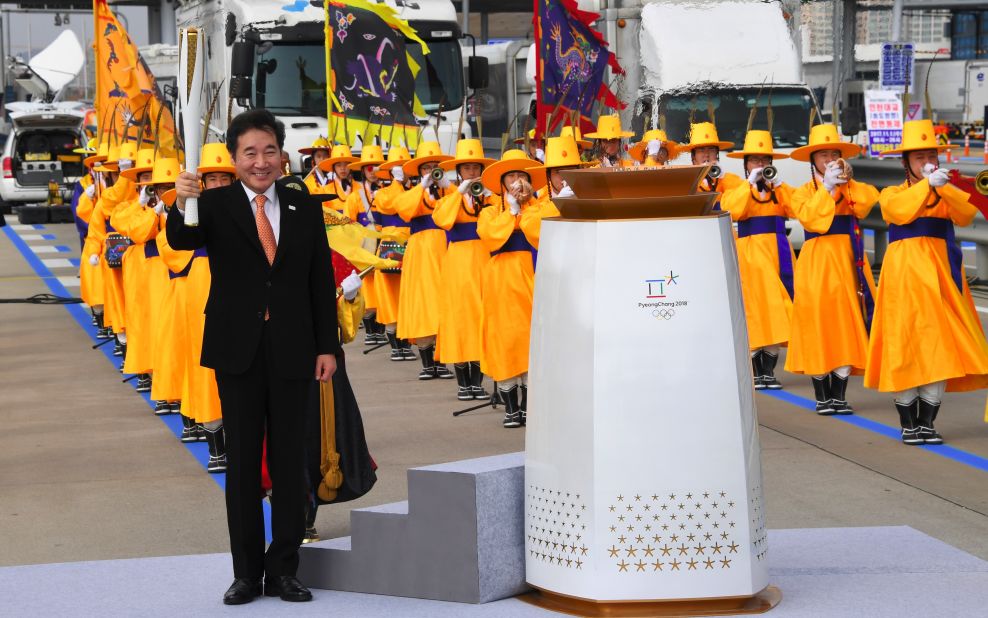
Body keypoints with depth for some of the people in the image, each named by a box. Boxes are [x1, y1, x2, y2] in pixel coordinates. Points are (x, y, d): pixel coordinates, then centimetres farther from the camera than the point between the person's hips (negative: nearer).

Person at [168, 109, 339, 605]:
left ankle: (283, 569, 14)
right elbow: (181, 241, -20)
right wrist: (182, 205, -41)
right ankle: (246, 572, 12)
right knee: (242, 461, 5)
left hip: (292, 350, 2)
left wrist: (327, 346, 2)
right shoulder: (216, 205, 0)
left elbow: (321, 281, 7)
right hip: (238, 350, -2)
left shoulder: (304, 208, 7)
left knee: (289, 460, 5)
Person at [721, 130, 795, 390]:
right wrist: (751, 183, -13)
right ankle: (755, 372, 2)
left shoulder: (780, 189, 13)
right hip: (749, 254, -2)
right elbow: (731, 210, -15)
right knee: (752, 310, -6)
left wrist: (777, 185, -11)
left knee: (776, 309, -1)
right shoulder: (737, 190, 7)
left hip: (777, 254, 3)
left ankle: (769, 370, 7)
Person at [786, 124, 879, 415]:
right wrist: (827, 187, -15)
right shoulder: (804, 192, 5)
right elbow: (812, 218, -15)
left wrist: (847, 181, -13)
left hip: (848, 262, 3)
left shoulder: (853, 188, 14)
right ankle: (823, 397, 5)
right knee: (818, 325, -4)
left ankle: (840, 396, 5)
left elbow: (868, 202, -8)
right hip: (817, 264, -3)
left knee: (847, 325, 0)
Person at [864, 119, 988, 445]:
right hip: (904, 274, -2)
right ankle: (908, 424, 4)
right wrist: (927, 184, -23)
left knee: (941, 347, -3)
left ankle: (927, 423, 5)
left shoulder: (948, 193, 16)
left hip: (940, 274, 2)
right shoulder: (892, 193, 10)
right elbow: (897, 210, -15)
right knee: (905, 345, -4)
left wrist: (945, 187, -16)